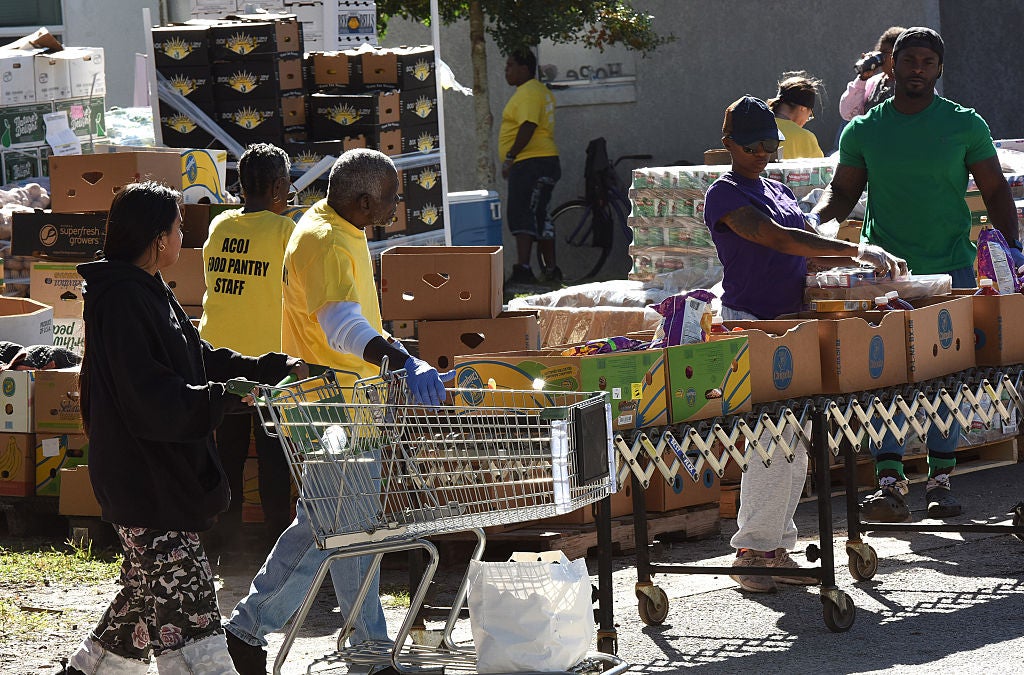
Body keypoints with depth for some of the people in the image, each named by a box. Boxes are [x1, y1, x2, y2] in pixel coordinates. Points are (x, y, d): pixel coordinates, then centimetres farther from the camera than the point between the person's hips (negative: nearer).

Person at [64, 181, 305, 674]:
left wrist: (277, 370, 13)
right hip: (144, 481, -11)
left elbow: (203, 360, 20)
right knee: (185, 603, -11)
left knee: (149, 590, 19)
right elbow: (150, 399, -25)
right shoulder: (122, 301, -19)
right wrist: (228, 397, -26)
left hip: (164, 478, 11)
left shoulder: (148, 293, 15)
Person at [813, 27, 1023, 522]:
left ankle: (940, 479, 8)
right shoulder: (863, 130, 6)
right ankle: (890, 481, -7)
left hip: (950, 267, 0)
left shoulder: (965, 125, 3)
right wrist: (810, 221, -7)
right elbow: (842, 192, 13)